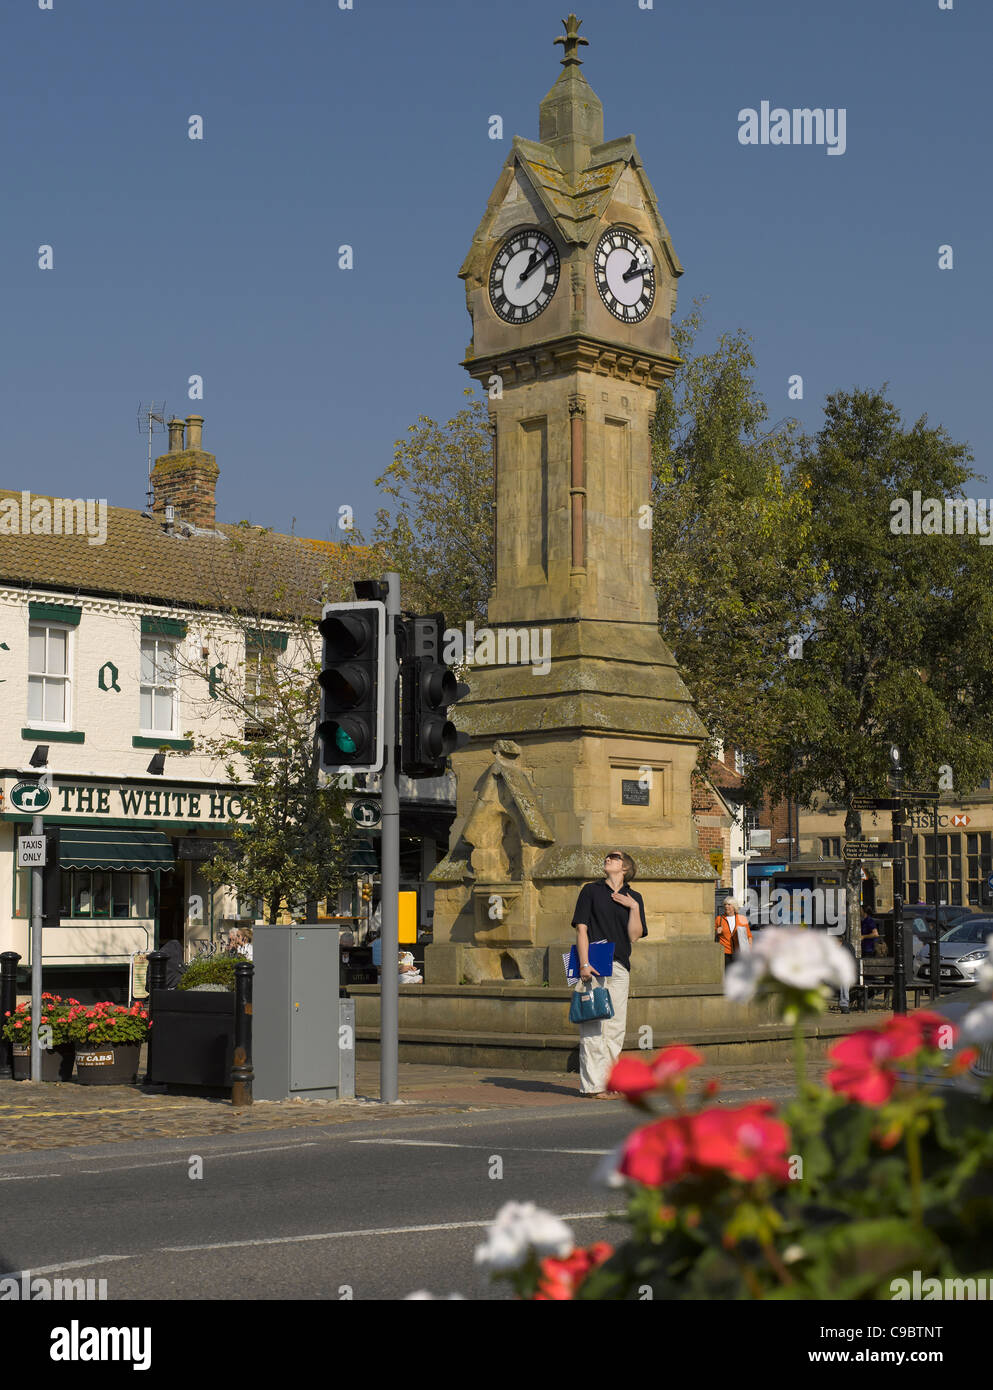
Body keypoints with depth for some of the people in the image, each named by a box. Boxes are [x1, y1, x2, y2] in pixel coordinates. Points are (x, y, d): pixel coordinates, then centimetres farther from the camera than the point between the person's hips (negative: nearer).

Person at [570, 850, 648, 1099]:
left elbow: (634, 936, 6)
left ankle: (608, 1081, 13)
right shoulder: (591, 890, 6)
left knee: (616, 1027, 5)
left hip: (620, 968, 4)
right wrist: (584, 964, -12)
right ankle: (592, 1085, -7)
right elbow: (581, 929, -2)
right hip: (593, 966, -4)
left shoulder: (634, 898, 15)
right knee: (593, 1025, -8)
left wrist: (634, 907, -5)